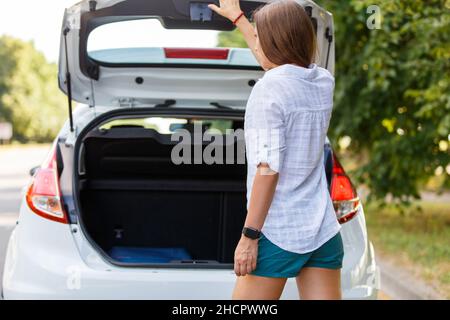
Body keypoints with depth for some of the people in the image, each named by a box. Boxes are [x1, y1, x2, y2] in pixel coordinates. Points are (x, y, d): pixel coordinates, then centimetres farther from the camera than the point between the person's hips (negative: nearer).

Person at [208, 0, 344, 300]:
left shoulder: (269, 89, -12)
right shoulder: (324, 82, 10)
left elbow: (268, 169, -18)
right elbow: (274, 54, 30)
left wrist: (249, 236, -14)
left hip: (278, 234, -6)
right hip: (324, 231, 6)